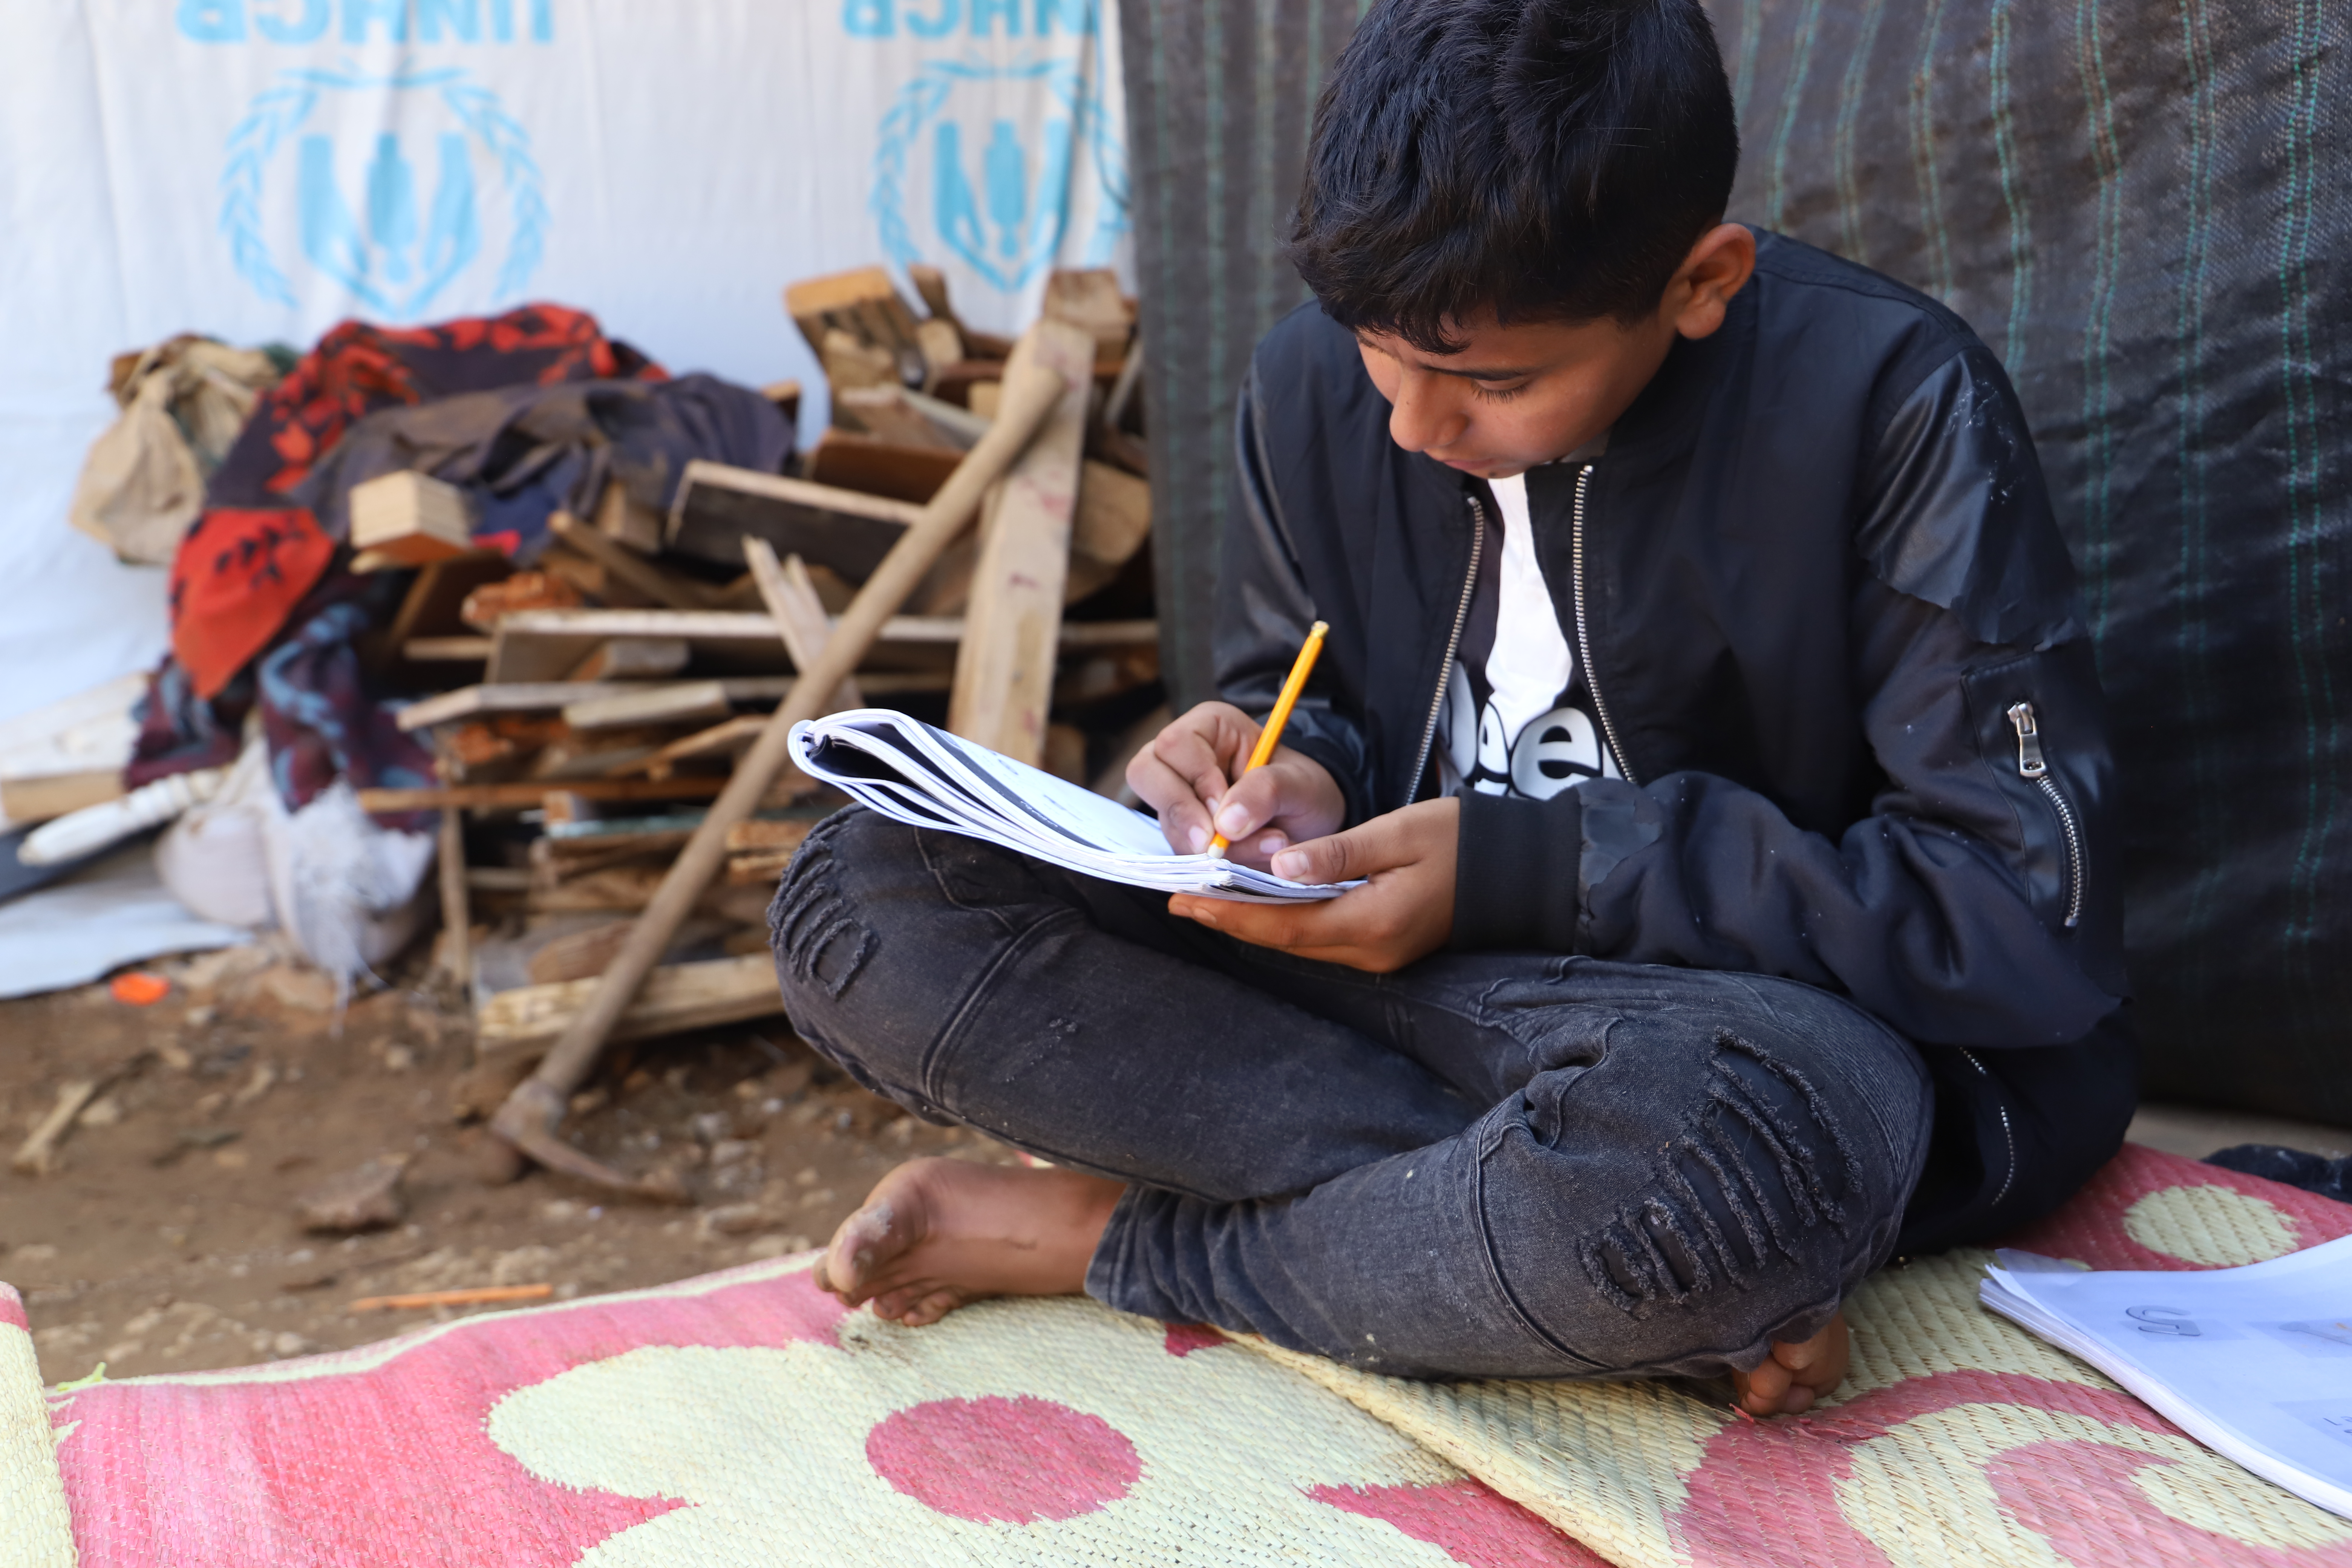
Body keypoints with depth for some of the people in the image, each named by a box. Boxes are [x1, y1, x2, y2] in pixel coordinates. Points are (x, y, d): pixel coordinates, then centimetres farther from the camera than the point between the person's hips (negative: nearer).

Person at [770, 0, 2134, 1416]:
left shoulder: (1894, 407, -15)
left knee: (1711, 1146, -44)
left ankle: (1115, 1236, -14)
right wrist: (1287, 778, -11)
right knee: (866, 892, -16)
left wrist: (1523, 872, -22)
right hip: (1387, 967, 6)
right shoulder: (1320, 375, 0)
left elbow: (2039, 918, -18)